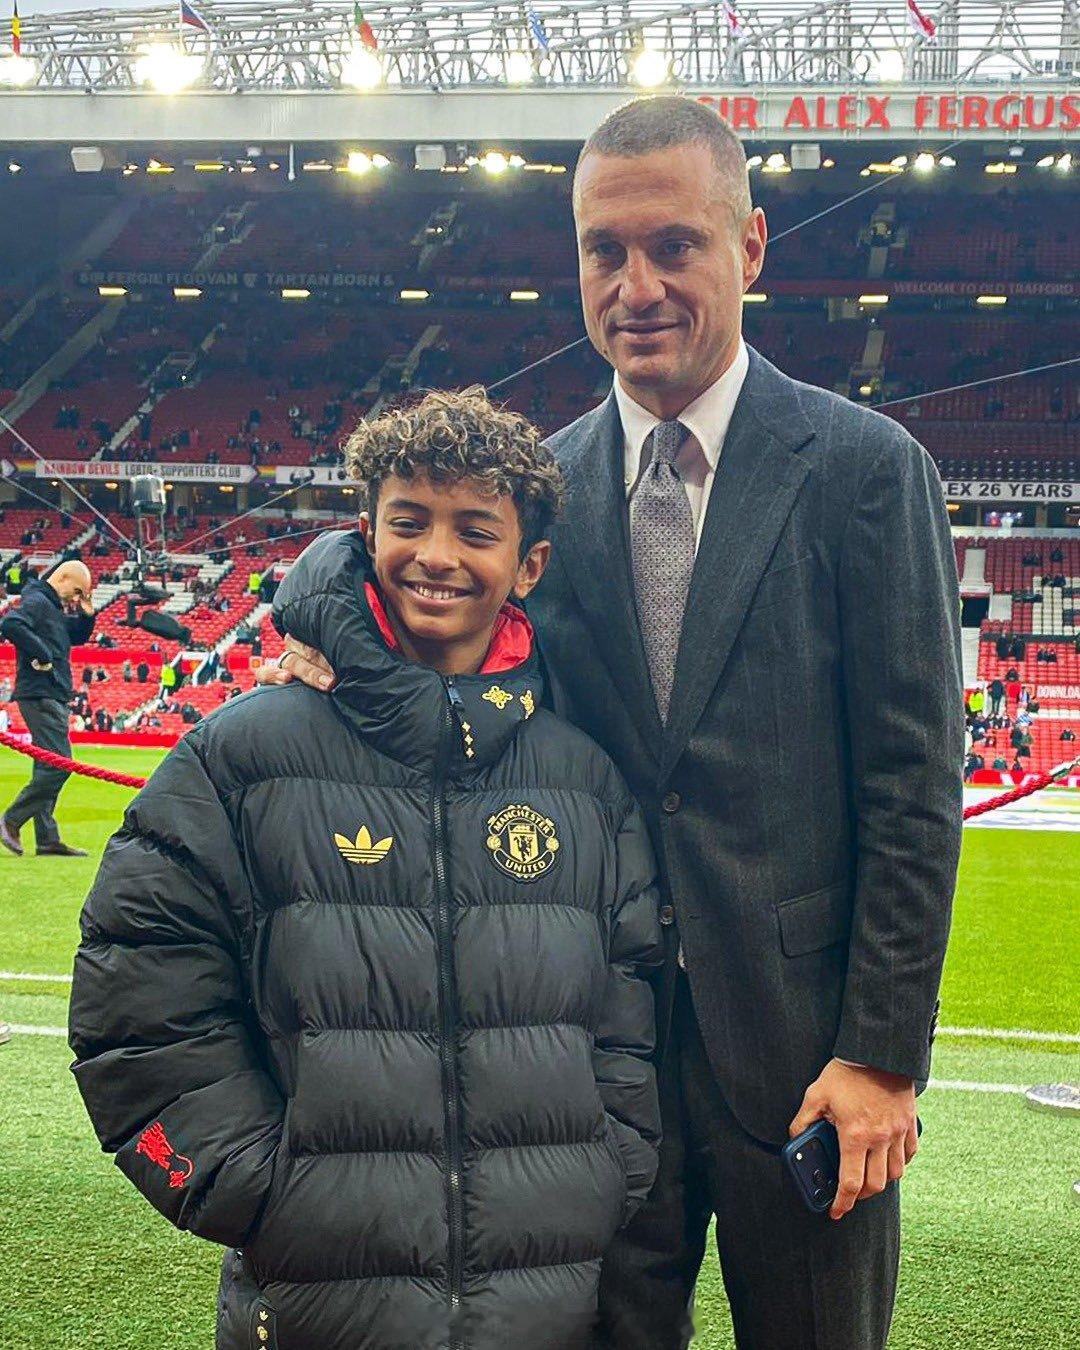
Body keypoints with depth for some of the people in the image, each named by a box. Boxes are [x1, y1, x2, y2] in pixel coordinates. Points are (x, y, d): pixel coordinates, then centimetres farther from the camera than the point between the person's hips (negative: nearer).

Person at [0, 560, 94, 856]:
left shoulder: (55, 608, 19)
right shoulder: (37, 602, -10)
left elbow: (78, 636, 31)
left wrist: (86, 614, 12)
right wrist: (42, 655, -23)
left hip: (53, 698, 10)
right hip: (40, 696, -10)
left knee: (48, 769, 9)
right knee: (59, 764, -13)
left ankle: (48, 839, 12)